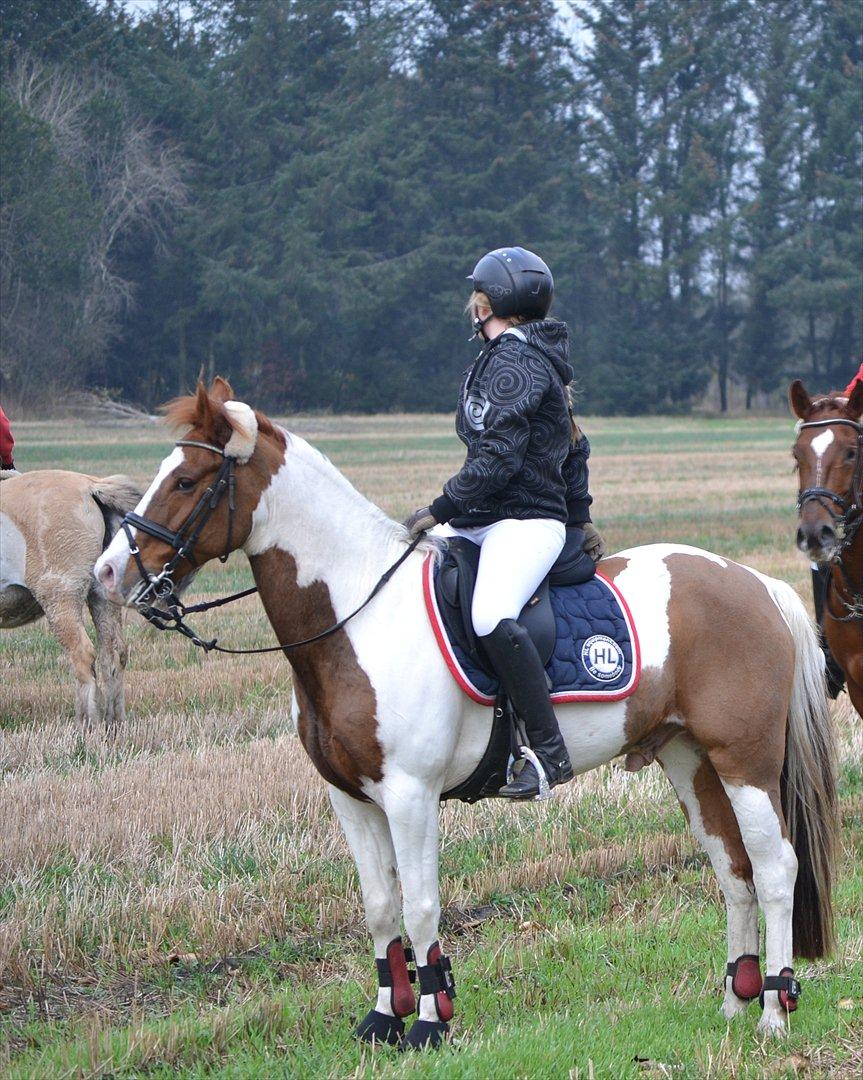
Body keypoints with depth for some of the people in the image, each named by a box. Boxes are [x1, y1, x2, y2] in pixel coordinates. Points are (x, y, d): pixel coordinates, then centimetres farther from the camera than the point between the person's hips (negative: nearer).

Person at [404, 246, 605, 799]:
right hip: (481, 523, 11)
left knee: (492, 617, -33)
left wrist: (441, 510, -18)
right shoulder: (535, 356, 21)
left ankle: (550, 752, -32)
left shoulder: (513, 361, -11)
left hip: (524, 521, -11)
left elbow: (497, 457, -19)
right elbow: (574, 447, 26)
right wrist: (580, 515, 29)